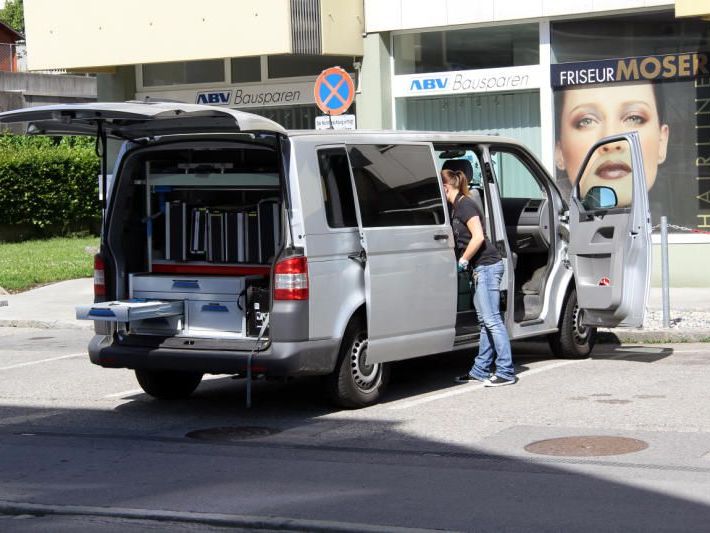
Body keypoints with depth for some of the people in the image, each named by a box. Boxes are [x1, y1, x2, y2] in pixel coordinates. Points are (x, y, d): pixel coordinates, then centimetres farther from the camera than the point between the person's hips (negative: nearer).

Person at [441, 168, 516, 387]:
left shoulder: (464, 205, -11)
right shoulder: (456, 207, 18)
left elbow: (478, 237, -19)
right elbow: (460, 241, 22)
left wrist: (462, 261, -12)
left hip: (487, 265, -10)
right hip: (481, 268, 10)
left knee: (492, 320, -10)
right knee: (486, 321, 12)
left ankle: (506, 372, -10)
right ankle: (480, 370, 16)